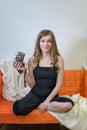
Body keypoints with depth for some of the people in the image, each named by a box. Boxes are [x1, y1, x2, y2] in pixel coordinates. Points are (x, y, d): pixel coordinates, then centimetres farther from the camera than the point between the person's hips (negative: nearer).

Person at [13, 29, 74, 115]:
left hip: (51, 95, 1)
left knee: (69, 104, -31)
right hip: (35, 94, -1)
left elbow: (59, 84, -5)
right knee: (17, 108, -30)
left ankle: (37, 106, -8)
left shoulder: (58, 59, -5)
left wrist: (47, 100, -13)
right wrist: (24, 72, -13)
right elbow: (32, 84, 1)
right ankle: (41, 105, 0)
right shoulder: (32, 60, -2)